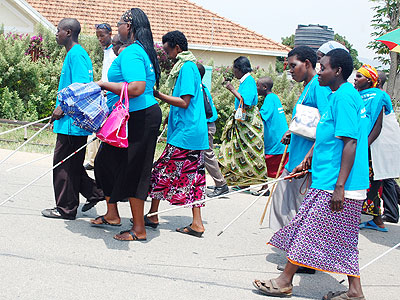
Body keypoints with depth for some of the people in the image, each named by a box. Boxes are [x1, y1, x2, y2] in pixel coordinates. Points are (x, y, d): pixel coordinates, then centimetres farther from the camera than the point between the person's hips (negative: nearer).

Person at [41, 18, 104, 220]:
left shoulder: (76, 54, -15)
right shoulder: (75, 53, 17)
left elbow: (81, 87, -23)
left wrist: (63, 107, -19)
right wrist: (60, 111, 22)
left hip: (72, 122, -10)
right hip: (73, 120, 10)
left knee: (63, 164, -2)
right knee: (73, 164, 16)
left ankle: (65, 209, 7)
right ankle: (95, 193, 20)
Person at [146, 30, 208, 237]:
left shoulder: (186, 68, -12)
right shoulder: (189, 66, 17)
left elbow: (184, 102, -18)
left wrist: (157, 95, -15)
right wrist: (171, 118, 24)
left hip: (185, 133, -10)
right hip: (196, 132, 10)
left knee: (162, 170, -1)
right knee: (192, 175, 7)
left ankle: (152, 214, 10)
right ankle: (196, 223, 8)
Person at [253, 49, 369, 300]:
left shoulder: (343, 97, -15)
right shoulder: (345, 95, 16)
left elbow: (350, 143, -22)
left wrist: (339, 186, -24)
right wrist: (306, 163, 28)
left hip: (333, 183, -10)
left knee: (308, 233, 0)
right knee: (343, 239, 12)